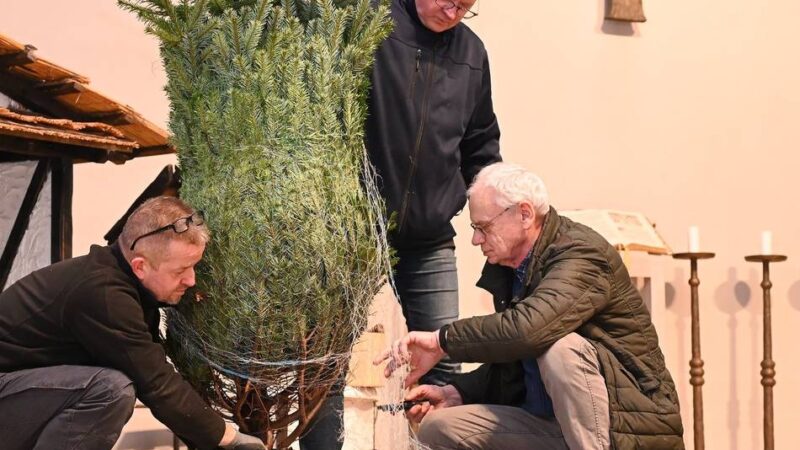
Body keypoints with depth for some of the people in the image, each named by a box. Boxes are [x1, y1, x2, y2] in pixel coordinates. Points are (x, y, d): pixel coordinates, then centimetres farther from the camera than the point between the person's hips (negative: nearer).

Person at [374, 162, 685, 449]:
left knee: (560, 348, -34)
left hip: (631, 424, -9)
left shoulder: (581, 254, -18)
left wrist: (443, 339, -24)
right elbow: (510, 366, 17)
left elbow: (527, 329, -36)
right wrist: (456, 392, 1)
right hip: (552, 424, 9)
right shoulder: (506, 267, 9)